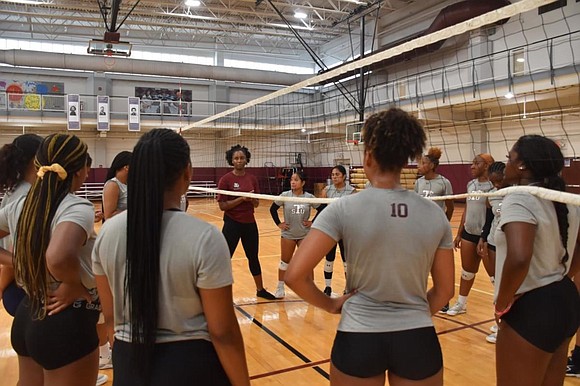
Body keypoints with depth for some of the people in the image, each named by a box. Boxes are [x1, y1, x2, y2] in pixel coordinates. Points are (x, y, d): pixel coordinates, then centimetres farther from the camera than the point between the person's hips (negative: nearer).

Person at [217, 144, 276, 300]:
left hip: (250, 224, 5)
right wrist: (241, 198, -22)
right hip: (232, 224, -5)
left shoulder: (252, 179, 5)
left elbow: (256, 204, 8)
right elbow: (222, 206, -14)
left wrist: (251, 199, -14)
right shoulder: (225, 179, -9)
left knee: (253, 257, 18)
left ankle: (260, 290, 33)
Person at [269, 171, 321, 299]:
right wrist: (278, 223, 0)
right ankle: (280, 288, 23)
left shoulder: (309, 197, -8)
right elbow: (273, 209, 4)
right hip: (288, 235, 0)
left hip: (305, 235, 0)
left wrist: (313, 222, -2)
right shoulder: (285, 195, -7)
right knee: (285, 262, 11)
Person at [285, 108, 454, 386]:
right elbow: (445, 290, 3)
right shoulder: (435, 214, -6)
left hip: (358, 338, -2)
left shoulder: (343, 208, -14)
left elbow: (294, 275, -18)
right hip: (418, 341, 2)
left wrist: (330, 304, -2)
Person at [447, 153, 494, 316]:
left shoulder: (493, 186, -12)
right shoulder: (470, 184, 9)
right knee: (467, 271, 18)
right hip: (469, 233, 7)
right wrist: (459, 234, 15)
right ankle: (461, 303, 32)